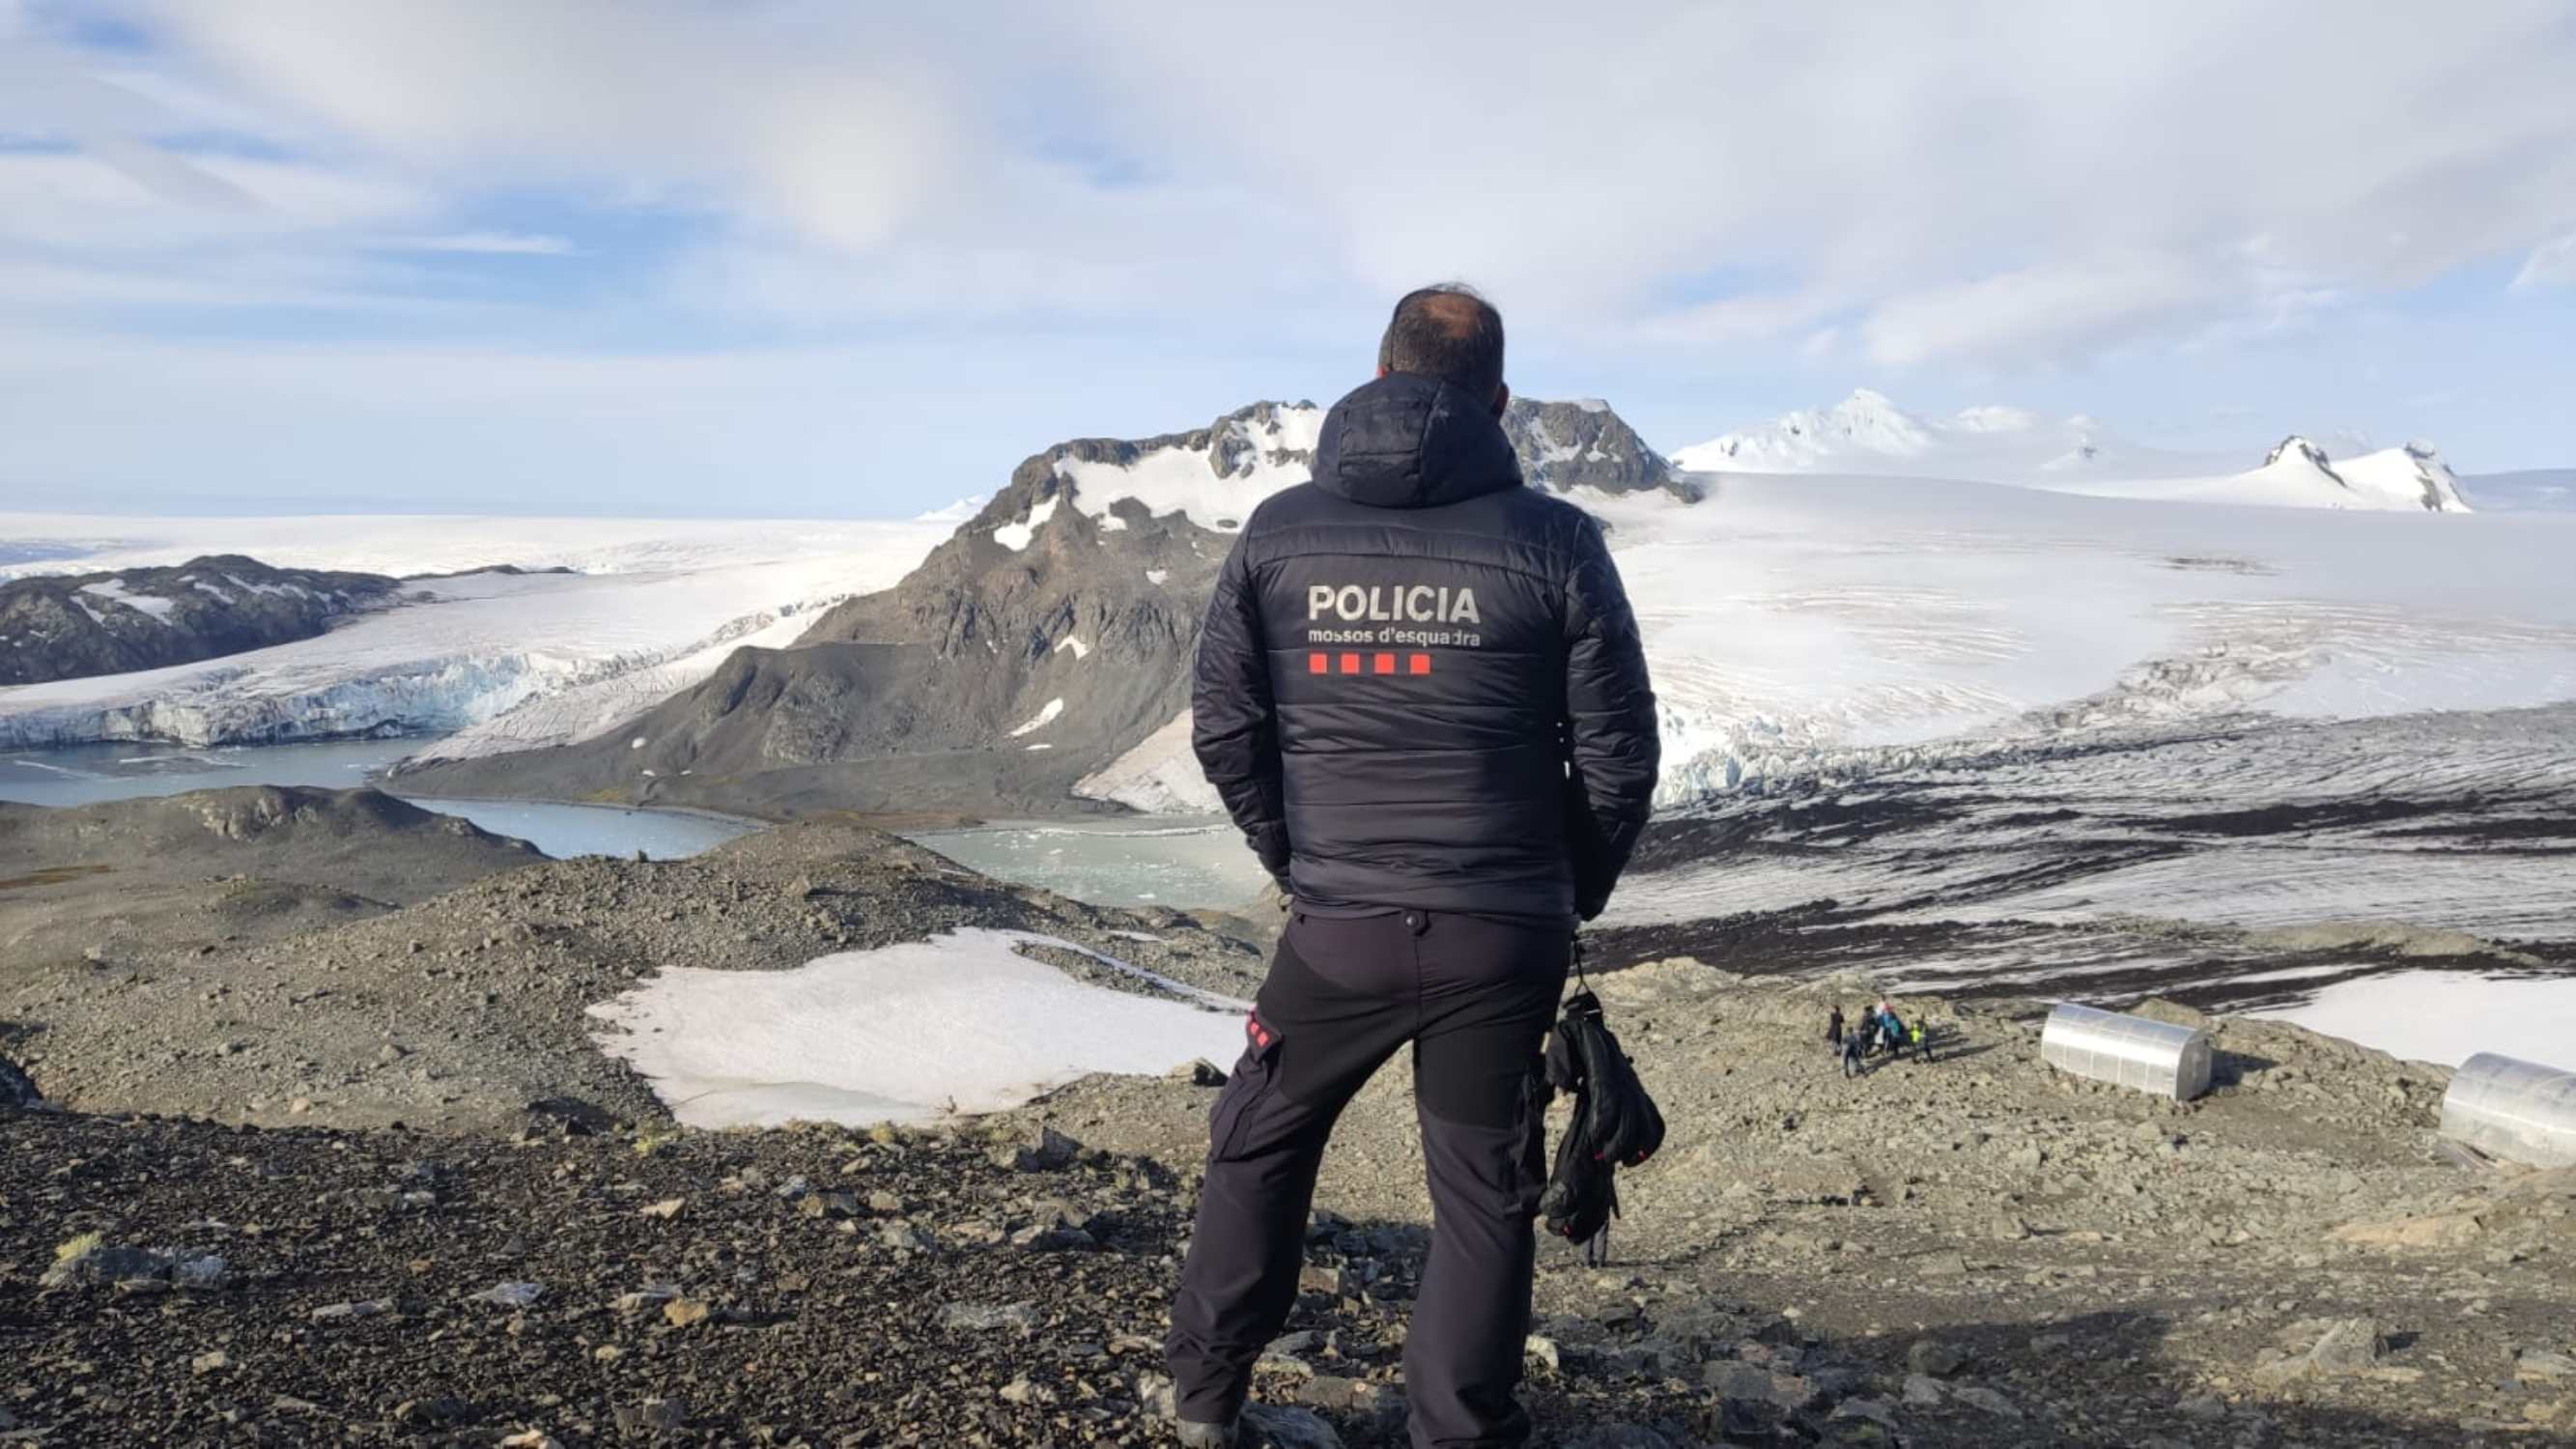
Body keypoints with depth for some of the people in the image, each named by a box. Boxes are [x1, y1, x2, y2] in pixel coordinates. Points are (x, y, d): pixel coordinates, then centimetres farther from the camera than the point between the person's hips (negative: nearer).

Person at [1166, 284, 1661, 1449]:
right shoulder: (1553, 542, -8)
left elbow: (1224, 728, 1)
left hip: (1336, 929, 2)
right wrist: (1570, 896, 11)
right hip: (1505, 938, -1)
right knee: (1483, 1195, 14)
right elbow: (1618, 755, -4)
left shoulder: (1279, 532, -3)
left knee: (1258, 1146, 23)